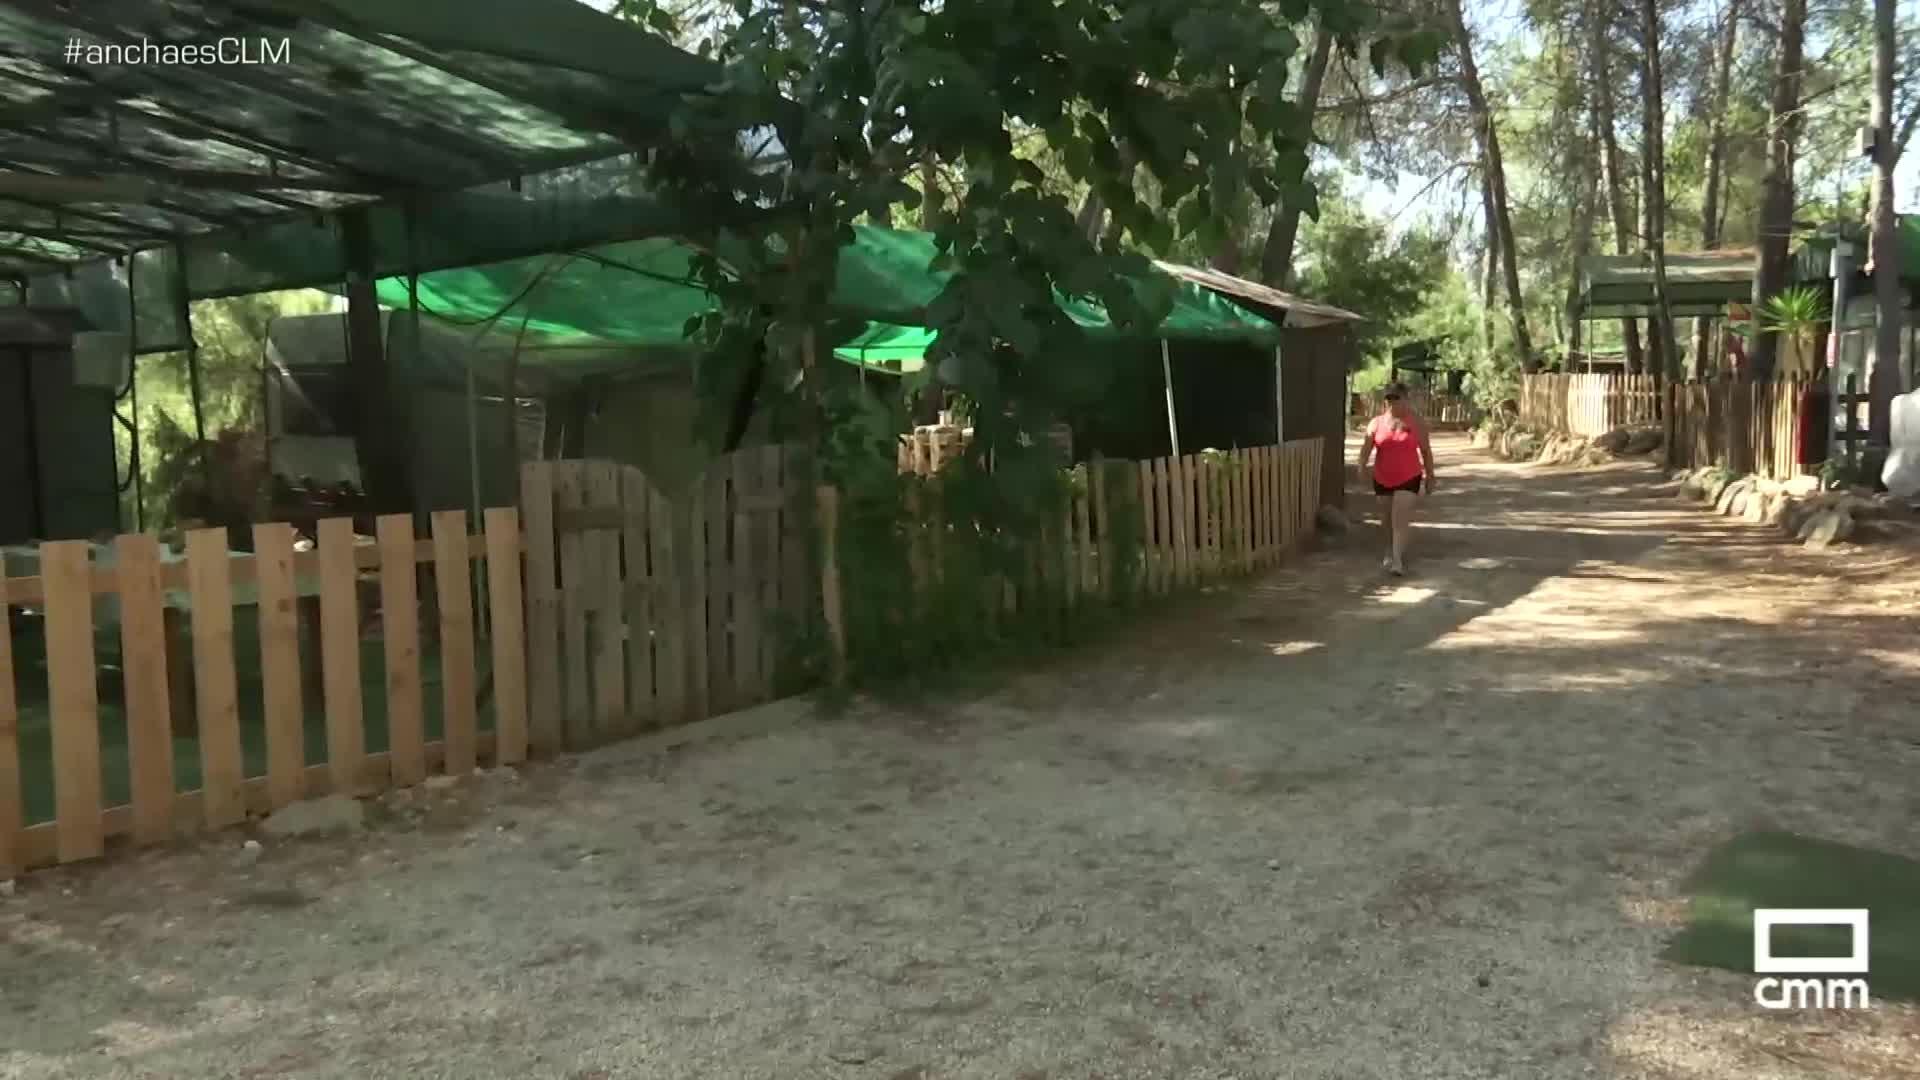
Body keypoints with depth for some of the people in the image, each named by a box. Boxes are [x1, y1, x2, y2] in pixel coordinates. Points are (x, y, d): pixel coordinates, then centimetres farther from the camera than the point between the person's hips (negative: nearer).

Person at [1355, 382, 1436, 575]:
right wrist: (1362, 465, -30)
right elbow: (1366, 446, -11)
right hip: (1383, 479, 3)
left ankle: (1397, 561, -19)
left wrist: (1430, 476, 5)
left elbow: (1426, 450, 2)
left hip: (1408, 478, -3)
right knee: (1387, 520, 16)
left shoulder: (1416, 421, -4)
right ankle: (1392, 550, 40)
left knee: (1400, 519, -16)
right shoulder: (1377, 422, -1)